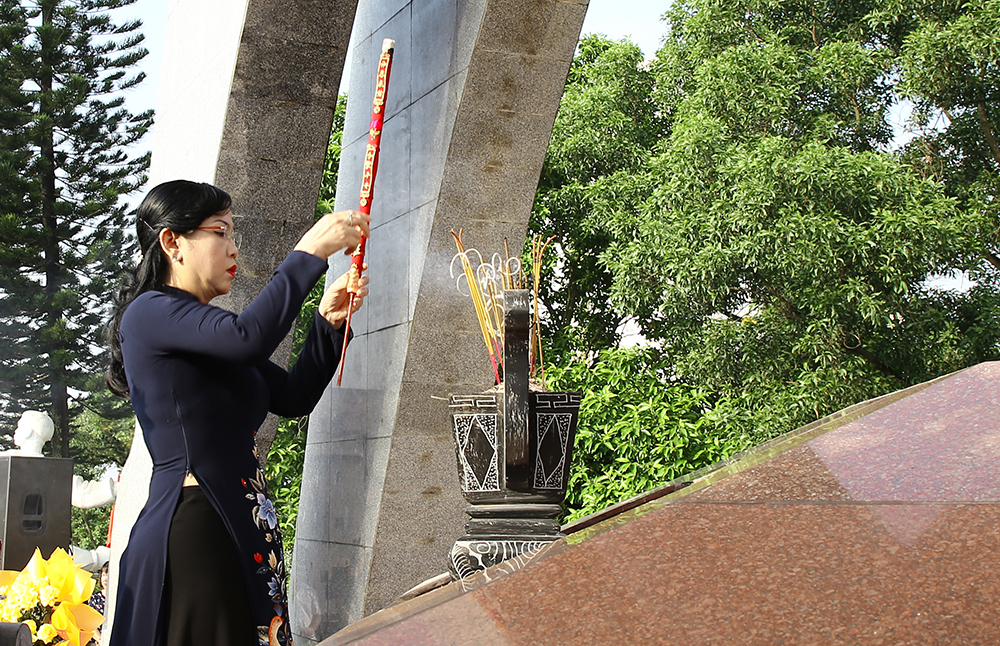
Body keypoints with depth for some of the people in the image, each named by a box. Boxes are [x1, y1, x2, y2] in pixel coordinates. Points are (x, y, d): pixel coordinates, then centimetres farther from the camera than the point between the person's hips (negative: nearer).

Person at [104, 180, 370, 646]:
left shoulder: (211, 335, 22)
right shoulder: (149, 313, -6)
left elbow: (293, 397, 19)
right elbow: (248, 337, -23)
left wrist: (328, 322, 6)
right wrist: (309, 252, -16)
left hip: (242, 531, 9)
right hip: (190, 531, -9)